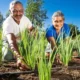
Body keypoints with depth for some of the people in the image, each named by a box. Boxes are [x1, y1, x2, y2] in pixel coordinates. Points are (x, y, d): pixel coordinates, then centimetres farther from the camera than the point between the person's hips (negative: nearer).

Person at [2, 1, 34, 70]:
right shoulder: (8, 23, -36)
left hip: (21, 42, 5)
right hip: (8, 43, -5)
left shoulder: (25, 19, -16)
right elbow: (12, 42, -53)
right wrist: (19, 57, -70)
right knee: (7, 59, -25)